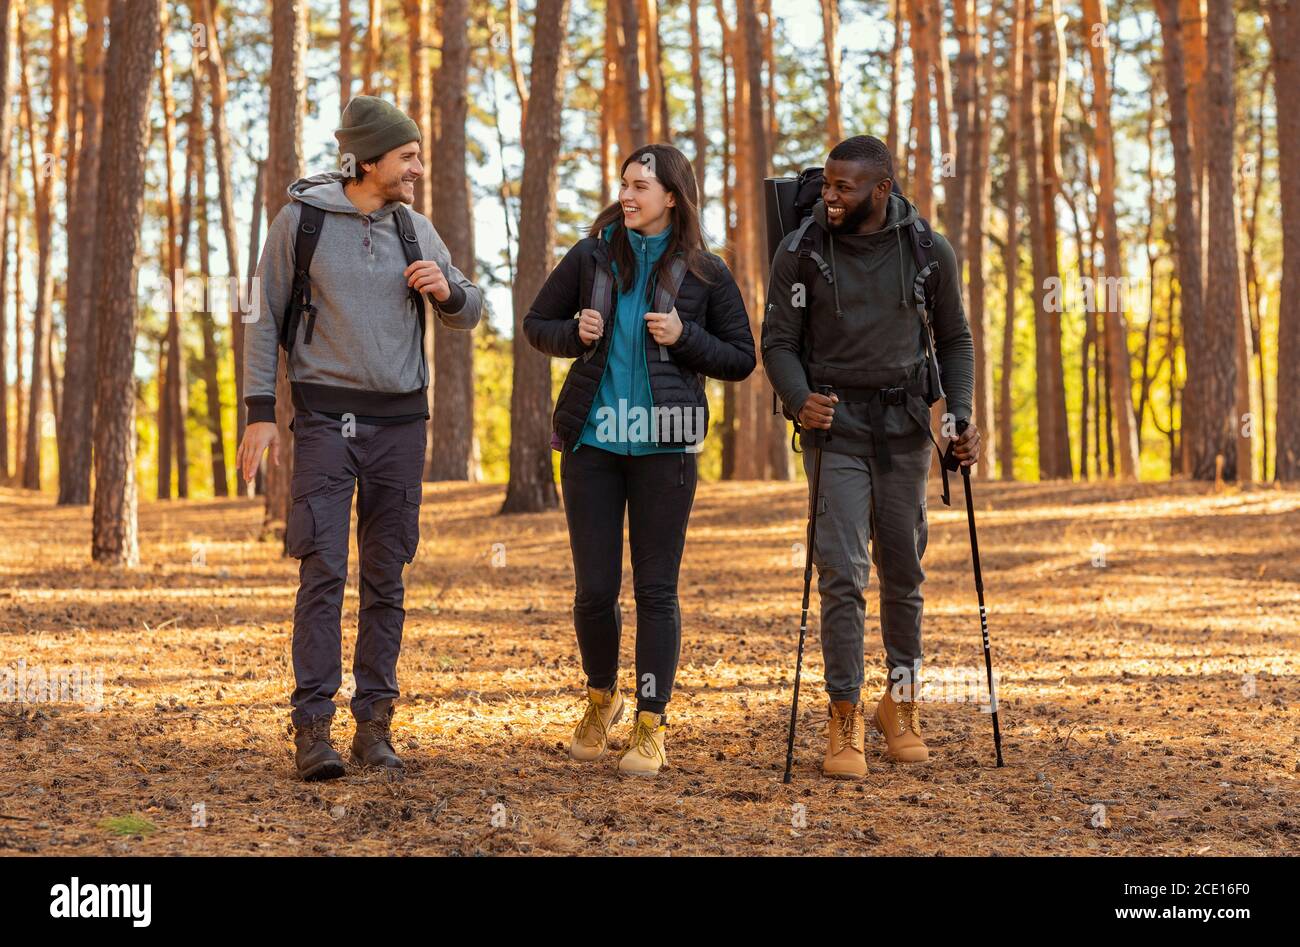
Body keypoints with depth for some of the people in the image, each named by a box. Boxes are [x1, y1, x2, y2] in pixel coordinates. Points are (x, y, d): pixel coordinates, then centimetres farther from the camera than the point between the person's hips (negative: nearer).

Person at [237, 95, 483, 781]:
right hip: (325, 416, -4)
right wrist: (260, 413, -6)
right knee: (323, 570, -11)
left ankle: (374, 723, 11)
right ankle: (313, 727, -8)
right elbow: (265, 318, 0)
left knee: (385, 575, 5)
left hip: (400, 418, 4)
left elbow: (468, 314, 17)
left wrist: (447, 291, -6)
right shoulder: (301, 218, -3)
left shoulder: (415, 229, 8)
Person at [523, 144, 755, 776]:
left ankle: (651, 727, 8)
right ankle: (600, 698, 29)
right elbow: (536, 325, 14)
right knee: (594, 588, 4)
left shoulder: (703, 272, 2)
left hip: (664, 445, -1)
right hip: (592, 440, 2)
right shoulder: (592, 256, 5)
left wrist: (685, 337, -11)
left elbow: (741, 360, 6)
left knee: (656, 588, 0)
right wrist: (575, 333, -7)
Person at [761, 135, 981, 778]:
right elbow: (778, 341, -2)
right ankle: (844, 720, -4)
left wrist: (961, 415, -2)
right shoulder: (800, 253, -4)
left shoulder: (930, 253, 0)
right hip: (835, 424, -2)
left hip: (905, 425, 2)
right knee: (842, 571, -10)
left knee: (903, 571, 11)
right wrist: (799, 400, -21)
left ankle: (901, 704, 27)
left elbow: (954, 339, 10)